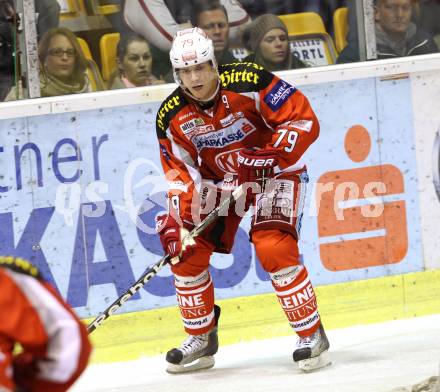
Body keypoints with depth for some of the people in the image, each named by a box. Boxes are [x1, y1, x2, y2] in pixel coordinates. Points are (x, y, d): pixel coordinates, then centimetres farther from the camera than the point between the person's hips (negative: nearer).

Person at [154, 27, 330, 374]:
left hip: (275, 172, -5)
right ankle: (201, 340, 14)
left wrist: (268, 158, -33)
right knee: (186, 249, -5)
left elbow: (305, 121, -24)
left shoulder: (249, 82, -26)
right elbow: (180, 175, -6)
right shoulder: (171, 117, -11)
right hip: (220, 179, 5)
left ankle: (312, 336, -11)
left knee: (273, 247, -25)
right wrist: (178, 221, -19)